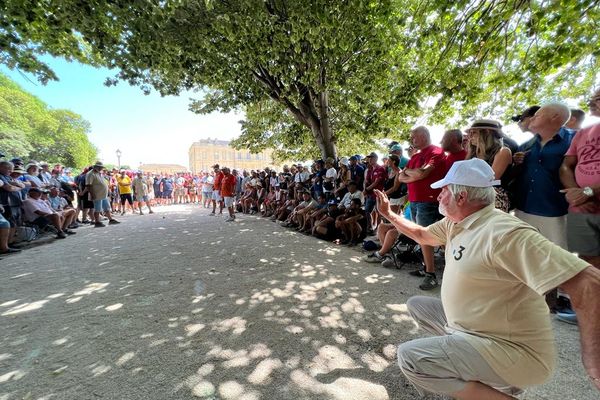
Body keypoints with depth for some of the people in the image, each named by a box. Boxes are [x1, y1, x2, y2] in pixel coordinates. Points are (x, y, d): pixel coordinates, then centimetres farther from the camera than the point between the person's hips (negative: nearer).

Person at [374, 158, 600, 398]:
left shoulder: (504, 233, -26)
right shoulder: (454, 223, 2)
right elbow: (422, 235, 19)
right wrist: (389, 214, 19)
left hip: (511, 350, -9)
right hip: (470, 326, 9)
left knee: (409, 358, -21)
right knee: (416, 305, 18)